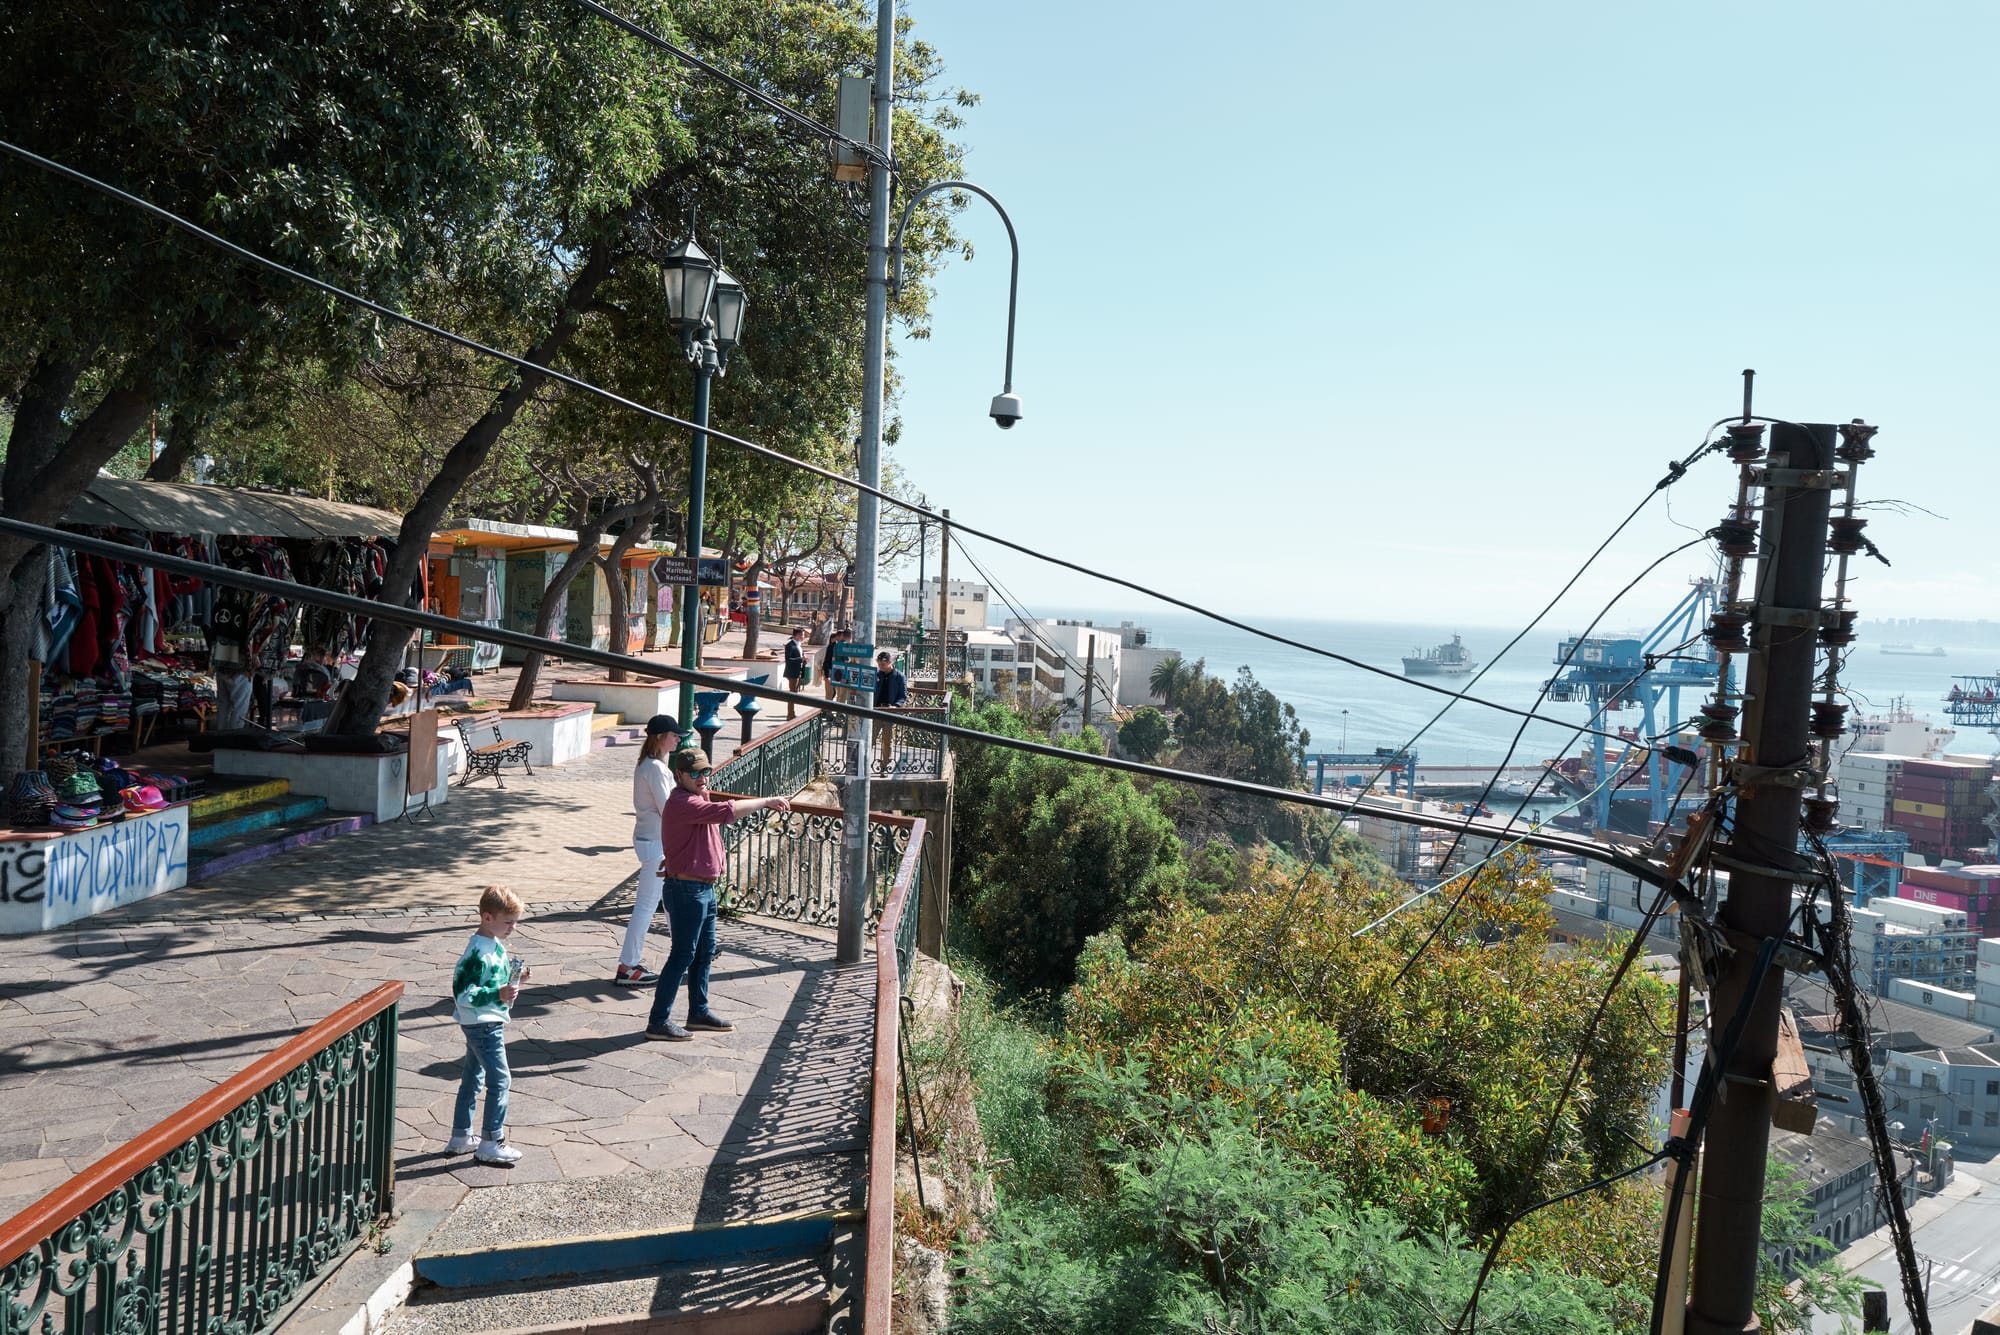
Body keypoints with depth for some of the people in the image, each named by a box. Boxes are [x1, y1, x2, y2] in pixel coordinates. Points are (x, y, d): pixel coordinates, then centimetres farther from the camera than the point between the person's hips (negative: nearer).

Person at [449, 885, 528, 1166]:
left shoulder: (495, 944, 6)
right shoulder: (479, 954, -25)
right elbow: (463, 994, -27)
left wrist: (514, 975, 3)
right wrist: (498, 994, -35)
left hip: (484, 1023, 10)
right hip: (483, 1025, -10)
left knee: (472, 1078, 18)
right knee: (500, 1081, -5)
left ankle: (461, 1137, 31)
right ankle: (491, 1144, 3)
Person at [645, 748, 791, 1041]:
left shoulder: (697, 798, 13)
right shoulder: (683, 803, -22)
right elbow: (727, 811, -32)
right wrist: (767, 802, -27)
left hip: (704, 888, 10)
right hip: (687, 890, -10)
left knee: (705, 952, 17)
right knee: (683, 955, -4)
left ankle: (699, 1011, 29)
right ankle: (658, 1022, 3)